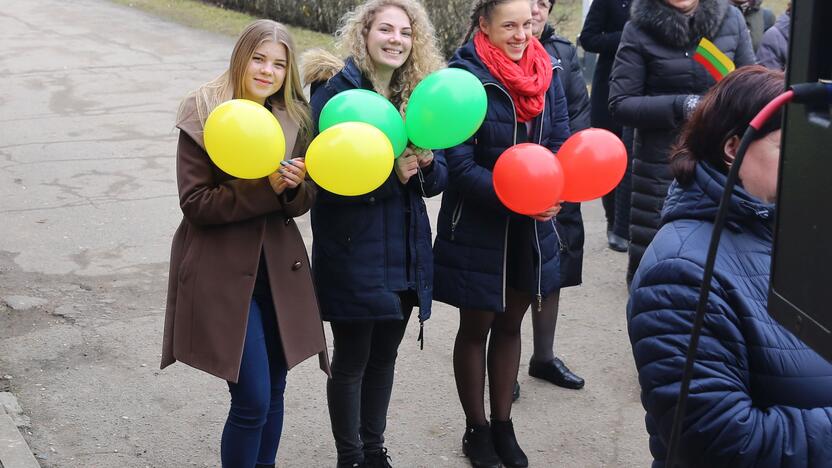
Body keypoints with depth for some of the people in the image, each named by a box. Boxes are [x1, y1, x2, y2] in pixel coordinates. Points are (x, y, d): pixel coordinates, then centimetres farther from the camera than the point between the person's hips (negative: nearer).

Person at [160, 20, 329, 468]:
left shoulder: (293, 119, 7)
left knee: (273, 392, 12)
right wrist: (265, 188, -23)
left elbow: (301, 202, 8)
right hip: (224, 271, -5)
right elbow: (195, 203, -13)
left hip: (278, 268, 5)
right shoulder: (203, 115, -8)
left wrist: (295, 186, -15)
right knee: (252, 401, -7)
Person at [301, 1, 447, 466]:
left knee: (384, 357, 17)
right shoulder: (337, 89, -10)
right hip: (354, 254, -5)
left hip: (405, 254, 5)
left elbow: (438, 180, 6)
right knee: (352, 361, 8)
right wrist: (391, 173, -25)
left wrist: (426, 162, -15)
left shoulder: (418, 93, 6)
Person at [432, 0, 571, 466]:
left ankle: (503, 424, 33)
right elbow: (460, 164, -20)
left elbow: (561, 142, -3)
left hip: (533, 227, 5)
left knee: (510, 324, 17)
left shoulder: (547, 73, -1)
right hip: (477, 227, -4)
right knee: (477, 327, 11)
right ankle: (477, 429, 29)